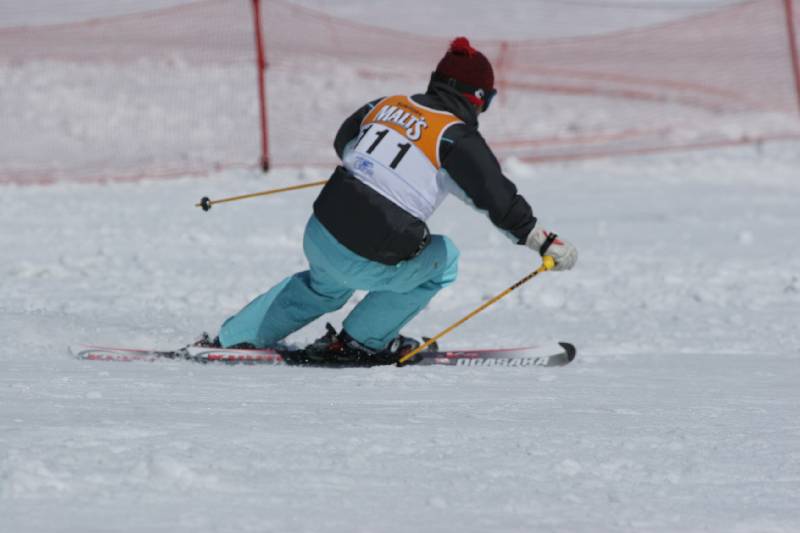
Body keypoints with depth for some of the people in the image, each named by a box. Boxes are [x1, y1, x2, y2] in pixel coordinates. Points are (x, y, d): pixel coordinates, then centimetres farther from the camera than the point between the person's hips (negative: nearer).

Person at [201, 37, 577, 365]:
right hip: (371, 262, -6)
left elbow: (343, 143, 31)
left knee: (324, 286, 38)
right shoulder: (457, 137, -6)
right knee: (443, 260, 21)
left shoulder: (387, 104, 12)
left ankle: (235, 338, 40)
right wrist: (545, 243, -3)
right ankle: (361, 342, 20)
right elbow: (499, 199, -10)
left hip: (320, 234, 6)